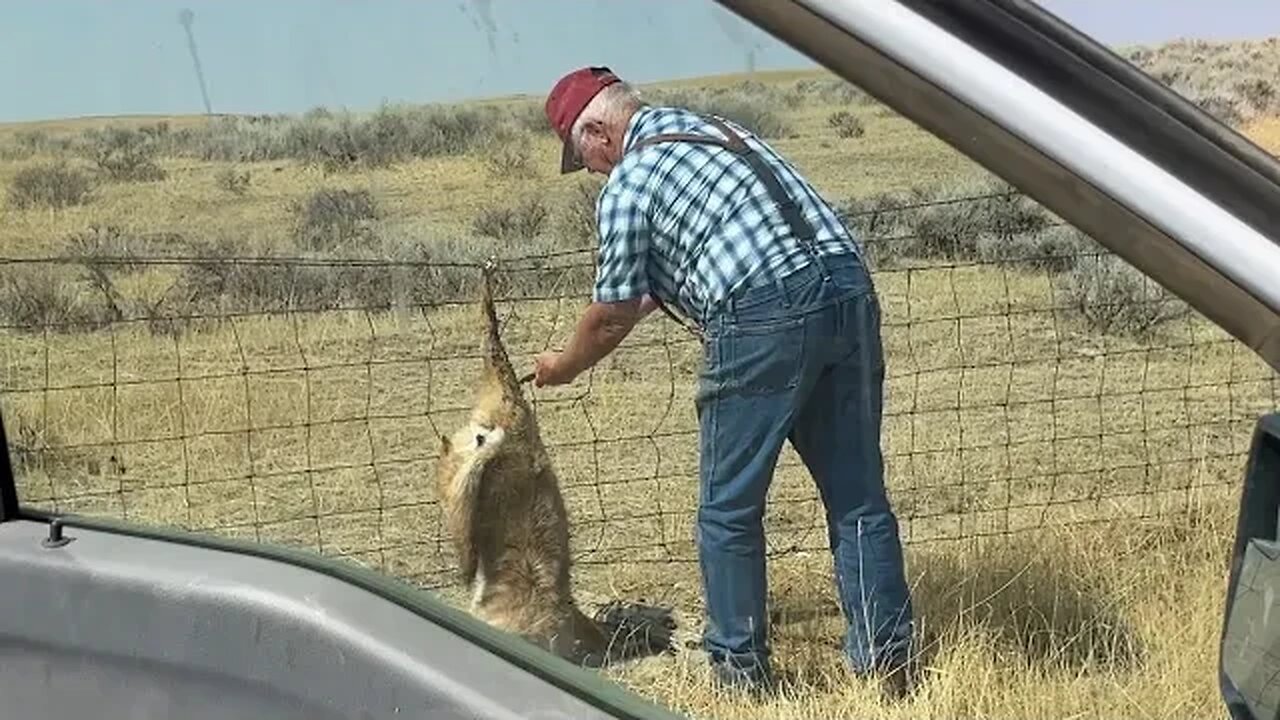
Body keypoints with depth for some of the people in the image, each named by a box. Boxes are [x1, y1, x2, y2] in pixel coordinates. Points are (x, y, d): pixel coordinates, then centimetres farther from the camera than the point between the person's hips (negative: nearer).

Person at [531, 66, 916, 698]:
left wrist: (562, 367, 26)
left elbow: (612, 317, 9)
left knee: (729, 511, 8)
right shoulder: (717, 129, 26)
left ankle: (741, 671, 17)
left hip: (764, 320, -7)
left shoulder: (627, 183, 3)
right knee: (859, 498, 11)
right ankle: (886, 662, 16)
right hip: (849, 290, 8)